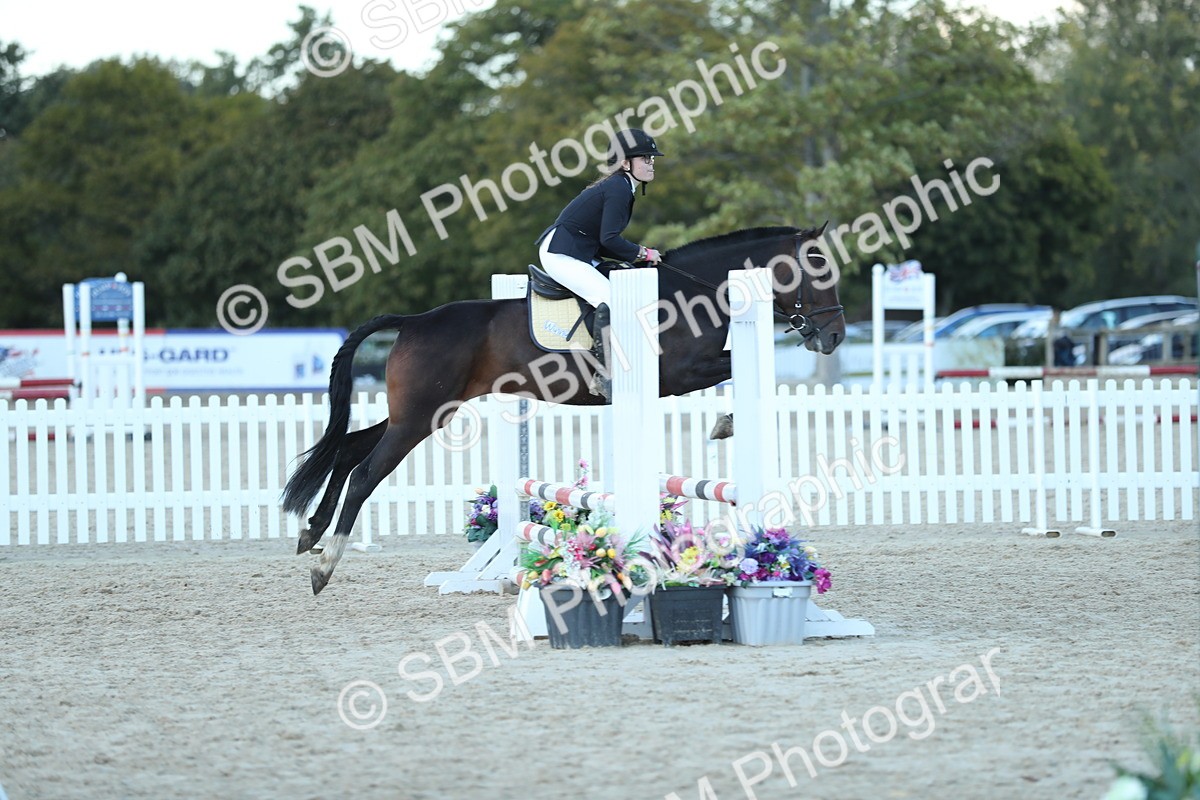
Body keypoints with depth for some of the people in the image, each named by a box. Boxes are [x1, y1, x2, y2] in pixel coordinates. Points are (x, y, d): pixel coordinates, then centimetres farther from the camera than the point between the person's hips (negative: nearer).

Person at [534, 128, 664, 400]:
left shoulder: (620, 188, 17)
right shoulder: (618, 188, -15)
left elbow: (602, 243, 16)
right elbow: (609, 239, -21)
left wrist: (635, 255, 6)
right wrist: (642, 253, -10)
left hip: (579, 255, 11)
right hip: (560, 254, -11)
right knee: (610, 299, -24)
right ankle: (604, 375, -26)